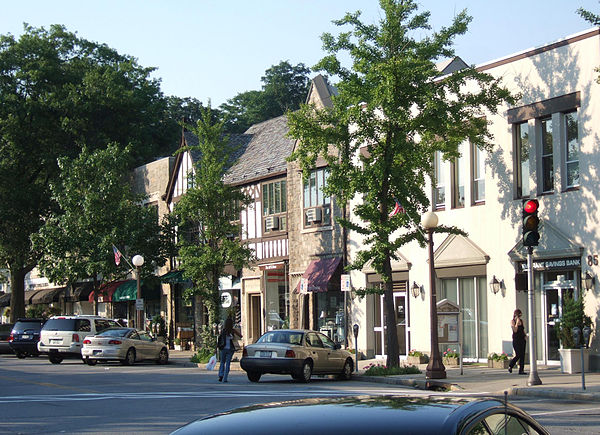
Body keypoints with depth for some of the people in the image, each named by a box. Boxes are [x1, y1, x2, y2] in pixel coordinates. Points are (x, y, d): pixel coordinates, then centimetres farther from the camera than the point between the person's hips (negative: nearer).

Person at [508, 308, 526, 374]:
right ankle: (510, 366, 10)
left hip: (522, 339, 6)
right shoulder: (512, 321, -5)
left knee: (522, 355, 0)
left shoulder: (521, 320, 13)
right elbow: (515, 330, -17)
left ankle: (521, 370, 2)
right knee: (518, 355, -11)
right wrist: (517, 322, -16)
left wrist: (525, 335, 5)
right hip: (516, 340, -6)